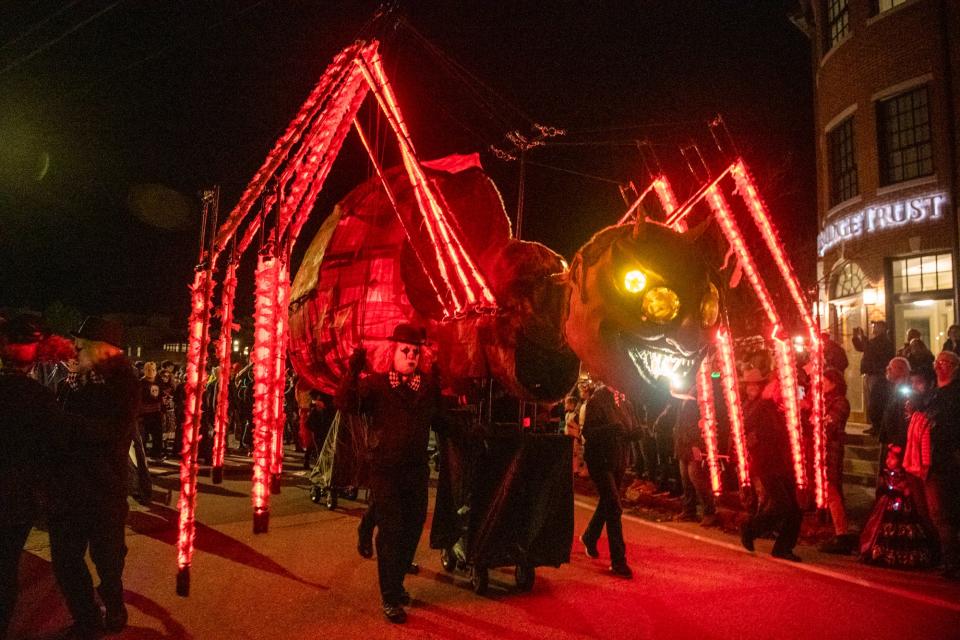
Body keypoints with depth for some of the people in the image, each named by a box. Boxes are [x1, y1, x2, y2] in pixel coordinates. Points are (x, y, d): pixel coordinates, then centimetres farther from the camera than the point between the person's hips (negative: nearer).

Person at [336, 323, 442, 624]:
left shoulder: (430, 383, 3)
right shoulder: (375, 383, -7)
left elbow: (439, 417, 0)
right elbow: (345, 403, -20)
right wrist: (354, 370, -33)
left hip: (417, 469, 4)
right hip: (386, 470, -4)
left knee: (412, 530, 16)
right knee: (390, 533, 2)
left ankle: (396, 584, 38)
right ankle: (391, 599, 17)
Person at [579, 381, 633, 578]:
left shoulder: (616, 405, 11)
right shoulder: (595, 403, -11)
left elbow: (624, 431, 15)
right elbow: (587, 432, -19)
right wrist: (612, 428, -29)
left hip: (616, 460, 8)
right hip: (599, 460, -8)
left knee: (607, 503, 21)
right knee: (614, 508, -12)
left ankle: (589, 538, 44)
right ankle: (618, 561, -8)